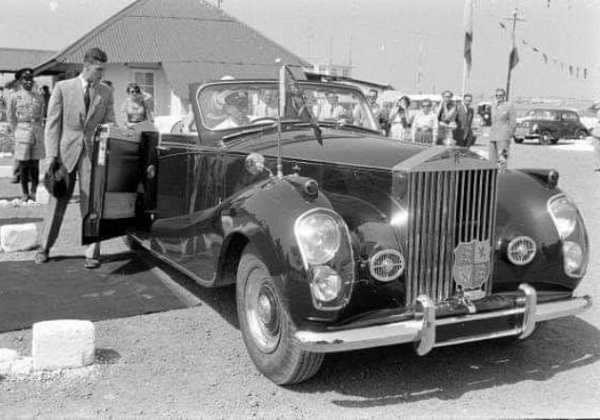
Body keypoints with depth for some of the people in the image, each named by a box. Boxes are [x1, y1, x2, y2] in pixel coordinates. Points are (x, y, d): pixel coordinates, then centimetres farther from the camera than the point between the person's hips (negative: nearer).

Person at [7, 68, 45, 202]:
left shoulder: (39, 97, 7)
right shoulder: (14, 97, 1)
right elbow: (11, 117, 8)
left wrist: (37, 130, 13)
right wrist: (16, 133, 9)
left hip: (37, 132, 2)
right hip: (22, 131, -2)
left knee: (35, 164, 4)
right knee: (23, 164, 1)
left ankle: (34, 192, 12)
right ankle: (25, 193, 7)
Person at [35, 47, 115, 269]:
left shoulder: (106, 92, 7)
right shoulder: (63, 87, 1)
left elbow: (109, 124, 8)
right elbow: (52, 123, 0)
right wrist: (52, 155, -7)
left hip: (92, 152, 1)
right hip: (66, 151, -1)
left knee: (91, 202, 1)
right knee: (57, 202, 7)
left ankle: (92, 253, 8)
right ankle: (44, 248, 21)